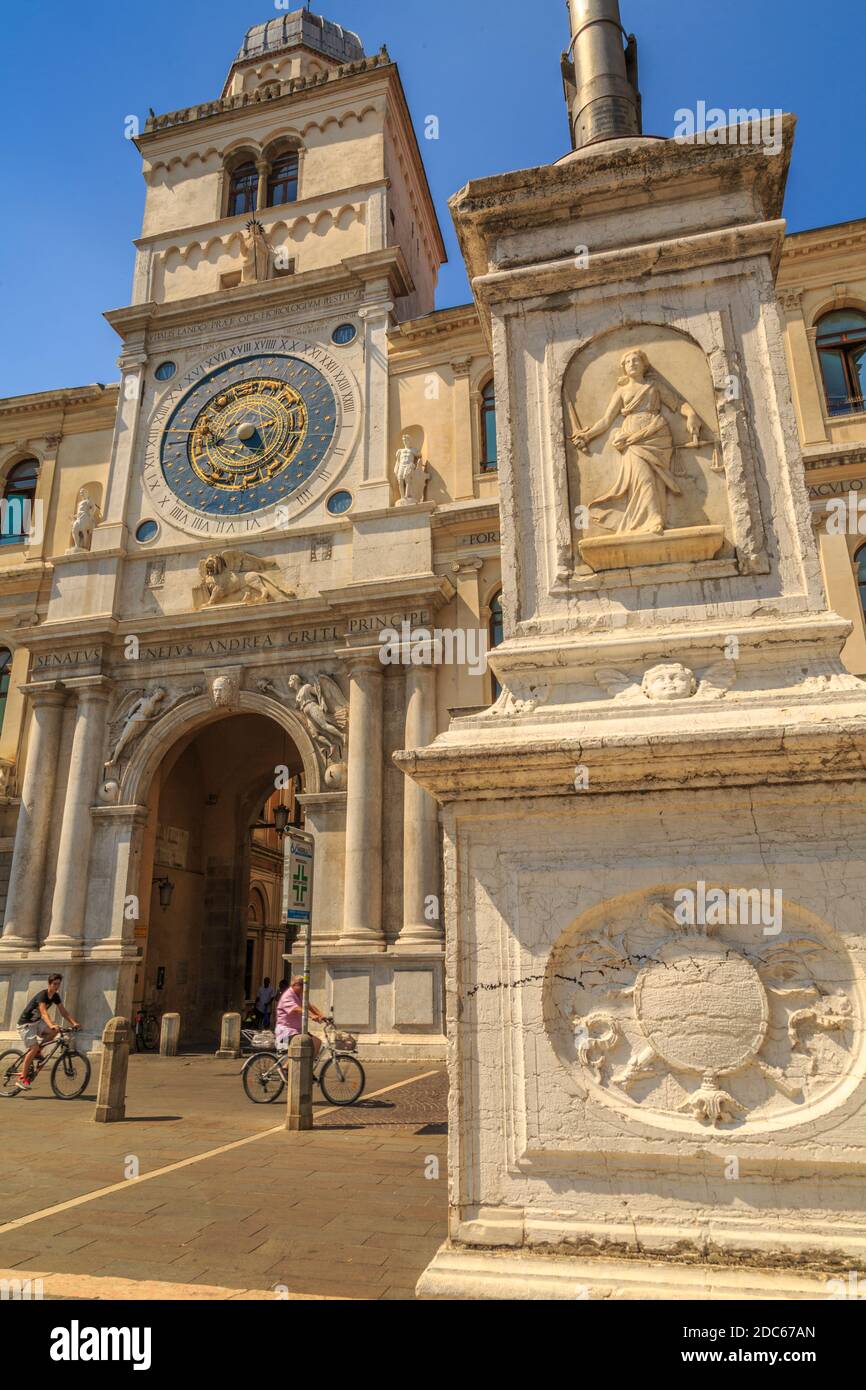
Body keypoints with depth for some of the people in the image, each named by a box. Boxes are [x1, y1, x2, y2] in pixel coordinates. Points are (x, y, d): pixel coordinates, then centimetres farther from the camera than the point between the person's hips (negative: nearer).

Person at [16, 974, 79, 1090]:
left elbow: (63, 1012, -2)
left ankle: (37, 1051, 3)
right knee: (34, 1048, -19)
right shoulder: (42, 995, -25)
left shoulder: (55, 996, -2)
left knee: (54, 1032, -16)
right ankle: (22, 1078, -10)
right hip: (26, 1024, -7)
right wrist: (52, 1025, -54)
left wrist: (74, 1023, -17)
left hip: (37, 1022, 7)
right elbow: (44, 1012, -39)